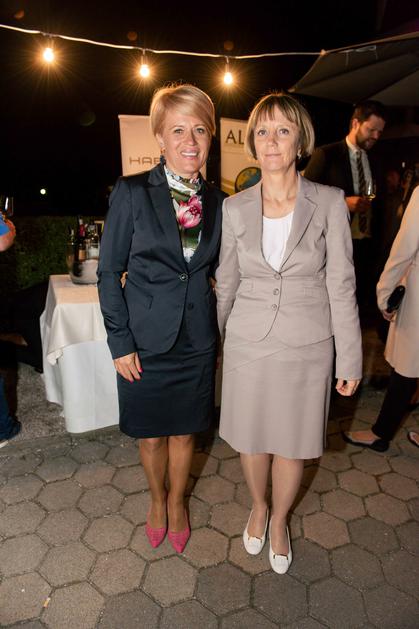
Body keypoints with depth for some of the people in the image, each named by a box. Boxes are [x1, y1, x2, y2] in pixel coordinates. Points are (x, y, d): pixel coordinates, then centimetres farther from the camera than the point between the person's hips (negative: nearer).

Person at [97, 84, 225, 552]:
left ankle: (177, 502, 45)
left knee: (184, 431, 17)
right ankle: (157, 502, 46)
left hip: (197, 341, 3)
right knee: (151, 435, 15)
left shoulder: (216, 201, 1)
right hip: (146, 341, -2)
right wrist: (120, 341, -10)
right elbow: (109, 271, -7)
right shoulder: (131, 192, -9)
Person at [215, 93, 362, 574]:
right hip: (248, 342, 2)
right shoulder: (234, 208, -2)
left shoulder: (329, 203, -7)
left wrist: (350, 357, -3)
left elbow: (341, 285, -5)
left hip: (307, 345, -1)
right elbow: (226, 282, 7)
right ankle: (258, 506, 48)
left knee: (292, 444, 14)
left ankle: (279, 519, 44)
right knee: (251, 439, 16)